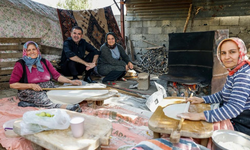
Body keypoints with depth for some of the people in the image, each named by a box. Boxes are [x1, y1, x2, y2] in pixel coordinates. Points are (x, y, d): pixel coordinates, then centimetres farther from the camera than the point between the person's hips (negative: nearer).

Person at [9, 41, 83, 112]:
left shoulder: (45, 62, 11)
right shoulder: (20, 64, -1)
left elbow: (57, 75, 9)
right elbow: (12, 84, -5)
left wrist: (71, 81, -5)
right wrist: (31, 86, -16)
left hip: (49, 89, 4)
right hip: (29, 93, -4)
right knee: (41, 96, -36)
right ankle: (62, 107, -52)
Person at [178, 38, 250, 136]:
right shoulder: (234, 72, 7)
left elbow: (235, 107, -35)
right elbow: (223, 94, 19)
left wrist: (201, 116, -40)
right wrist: (202, 100, 7)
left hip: (242, 128, -9)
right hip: (231, 121, 9)